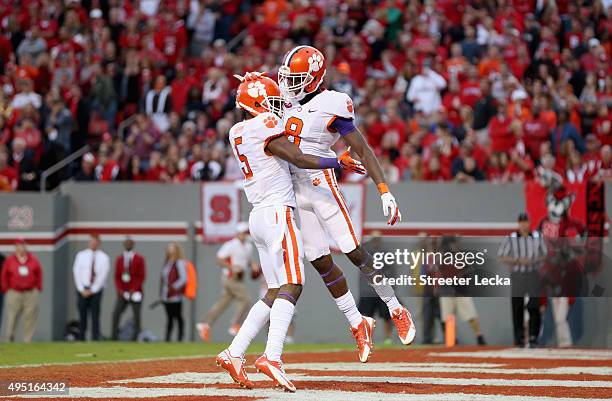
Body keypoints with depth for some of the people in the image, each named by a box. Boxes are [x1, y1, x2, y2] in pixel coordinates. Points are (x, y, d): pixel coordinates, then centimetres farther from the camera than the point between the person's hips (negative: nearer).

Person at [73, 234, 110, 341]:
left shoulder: (104, 258, 1)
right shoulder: (81, 255, 5)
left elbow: (103, 276, -4)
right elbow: (76, 272, 2)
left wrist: (92, 290, -10)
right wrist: (82, 290, -7)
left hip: (96, 291, -1)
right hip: (82, 290, 1)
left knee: (95, 316, -3)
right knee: (82, 316, 3)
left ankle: (95, 339, -2)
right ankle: (81, 339, 7)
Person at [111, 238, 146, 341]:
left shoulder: (139, 259, 0)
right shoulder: (119, 259, 11)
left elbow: (142, 276, -5)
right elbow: (117, 276, 10)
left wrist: (133, 290, -13)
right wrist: (119, 289, -5)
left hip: (135, 293, -3)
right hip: (122, 293, 3)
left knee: (137, 316, 0)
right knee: (116, 314, -9)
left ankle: (135, 338, 5)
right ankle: (114, 338, -7)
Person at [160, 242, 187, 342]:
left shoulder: (179, 263, -10)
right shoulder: (167, 263, 15)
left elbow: (183, 278, -16)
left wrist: (174, 287, -17)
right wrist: (161, 293, 15)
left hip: (175, 295, -8)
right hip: (166, 296, 8)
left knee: (178, 317, -2)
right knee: (169, 317, 11)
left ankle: (180, 337, 2)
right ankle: (167, 338, 13)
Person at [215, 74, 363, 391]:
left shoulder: (237, 133, 15)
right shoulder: (266, 128, -9)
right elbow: (299, 159, -16)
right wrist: (340, 162, -12)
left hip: (257, 217, 9)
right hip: (278, 213, -9)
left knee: (275, 293, 11)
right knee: (290, 286, -15)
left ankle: (234, 353, 5)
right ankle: (272, 356, -30)